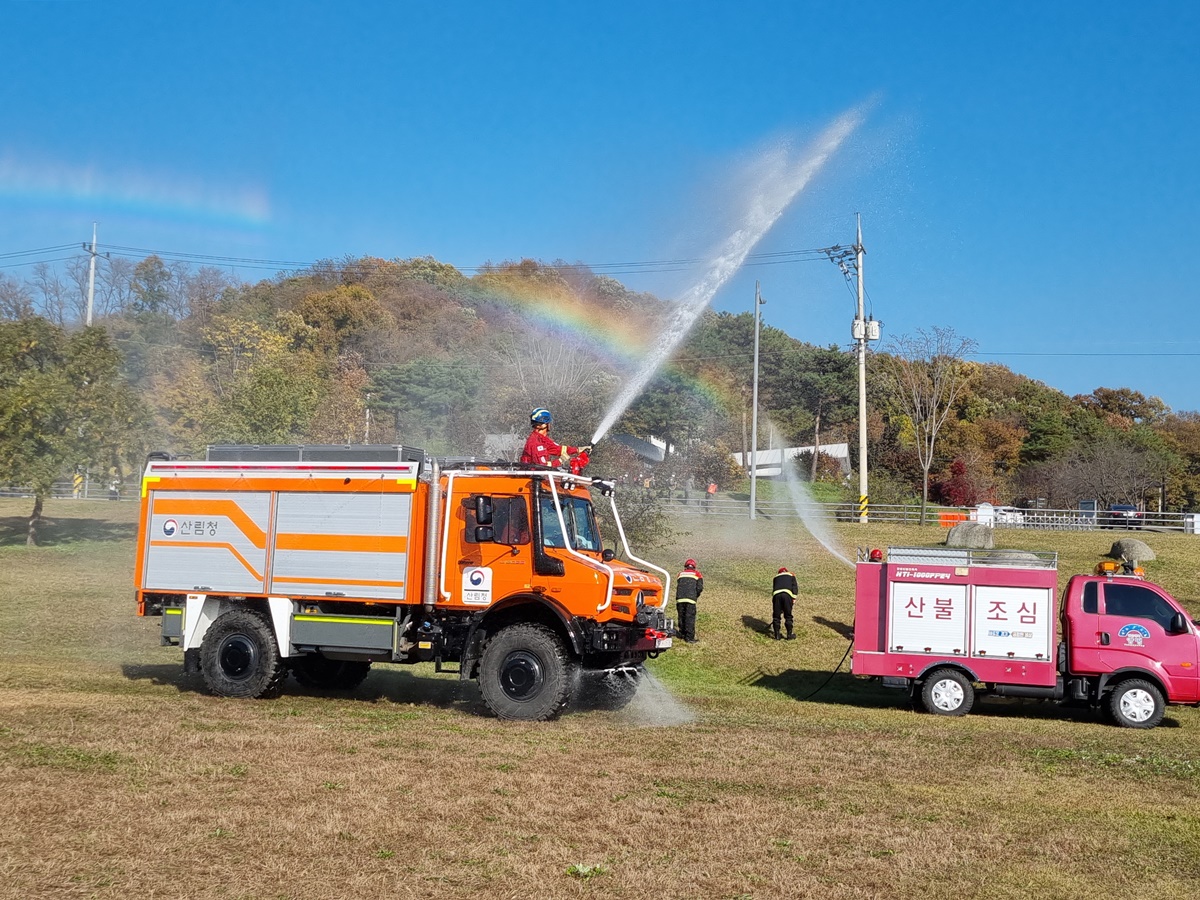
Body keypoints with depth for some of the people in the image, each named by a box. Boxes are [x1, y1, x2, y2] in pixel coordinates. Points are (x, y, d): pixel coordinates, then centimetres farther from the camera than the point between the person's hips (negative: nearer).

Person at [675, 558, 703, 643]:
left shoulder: (681, 574, 20)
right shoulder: (697, 574, 10)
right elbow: (700, 588, 2)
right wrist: (696, 596, 18)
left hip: (680, 599, 3)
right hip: (690, 599, -3)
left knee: (681, 617, 14)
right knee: (690, 617, -2)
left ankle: (682, 633, 23)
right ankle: (689, 637, -4)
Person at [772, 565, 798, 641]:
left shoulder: (776, 577, 33)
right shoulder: (791, 575, 27)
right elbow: (794, 587, 11)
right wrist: (794, 597, 4)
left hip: (776, 595, 2)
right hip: (787, 595, -2)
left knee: (776, 616, 11)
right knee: (788, 616, 9)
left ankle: (776, 635, 15)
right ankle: (790, 635, 14)